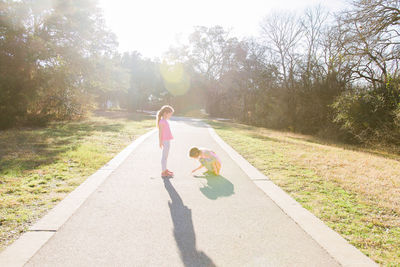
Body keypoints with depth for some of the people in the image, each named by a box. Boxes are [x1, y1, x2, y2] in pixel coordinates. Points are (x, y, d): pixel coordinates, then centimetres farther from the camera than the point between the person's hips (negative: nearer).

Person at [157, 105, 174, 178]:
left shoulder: (165, 121, 15)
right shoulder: (162, 121, -15)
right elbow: (160, 132, -17)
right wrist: (160, 142, -18)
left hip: (167, 141, 10)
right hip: (165, 141, -10)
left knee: (166, 156, 17)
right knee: (164, 156, -3)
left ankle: (165, 169, 28)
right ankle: (163, 172, 3)